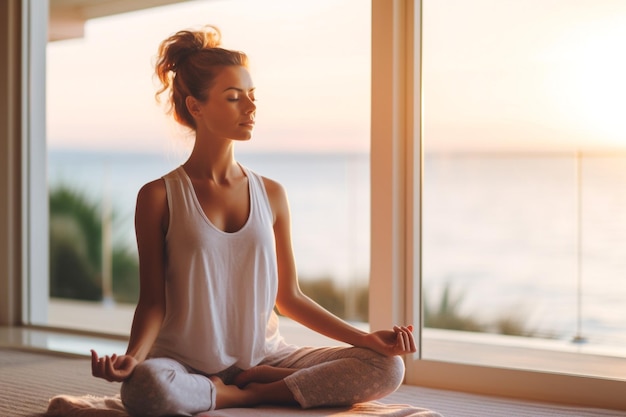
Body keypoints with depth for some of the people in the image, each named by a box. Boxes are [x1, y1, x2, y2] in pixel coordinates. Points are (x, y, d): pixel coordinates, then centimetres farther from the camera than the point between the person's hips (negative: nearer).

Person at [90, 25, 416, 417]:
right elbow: (153, 300, -2)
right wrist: (133, 355, -23)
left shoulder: (271, 194, 8)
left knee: (388, 367, -17)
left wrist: (368, 338, 3)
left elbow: (288, 297, 11)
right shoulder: (159, 197, -2)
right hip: (187, 365, -3)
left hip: (265, 356, 4)